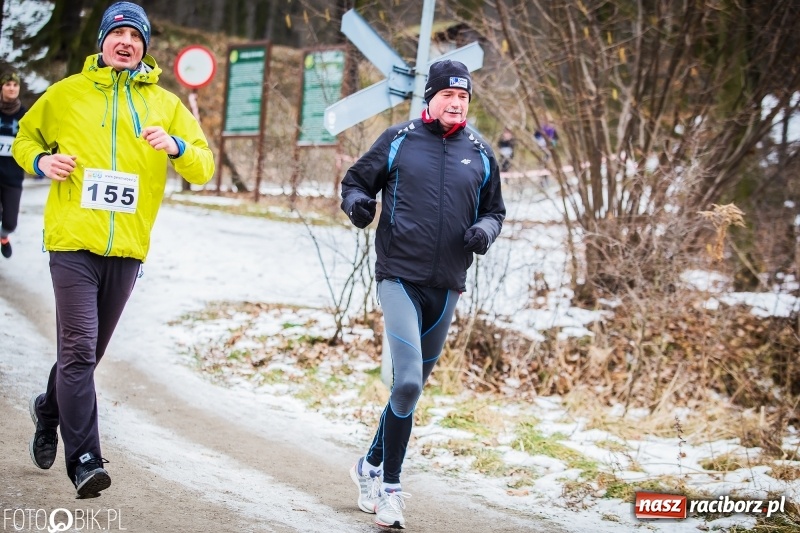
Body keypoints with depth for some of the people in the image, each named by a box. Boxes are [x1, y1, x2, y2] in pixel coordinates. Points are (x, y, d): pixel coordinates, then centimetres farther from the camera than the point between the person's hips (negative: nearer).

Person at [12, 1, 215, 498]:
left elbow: (204, 166, 7)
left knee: (88, 351, 15)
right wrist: (40, 160, -2)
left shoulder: (166, 103, 10)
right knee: (79, 350, -12)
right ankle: (85, 461, -13)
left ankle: (50, 410, 42)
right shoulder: (65, 94, 7)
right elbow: (25, 138, 20)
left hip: (128, 247, 3)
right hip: (74, 241, -3)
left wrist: (177, 147, -15)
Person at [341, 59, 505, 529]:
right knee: (408, 384, -18)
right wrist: (357, 201, -13)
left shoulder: (480, 154, 8)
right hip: (400, 277, -4)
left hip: (446, 286, 4)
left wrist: (485, 230, -4)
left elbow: (495, 209, 19)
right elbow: (356, 180, 10)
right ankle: (390, 485, -3)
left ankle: (372, 467, 32)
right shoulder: (399, 140, 1)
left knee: (415, 386, 13)